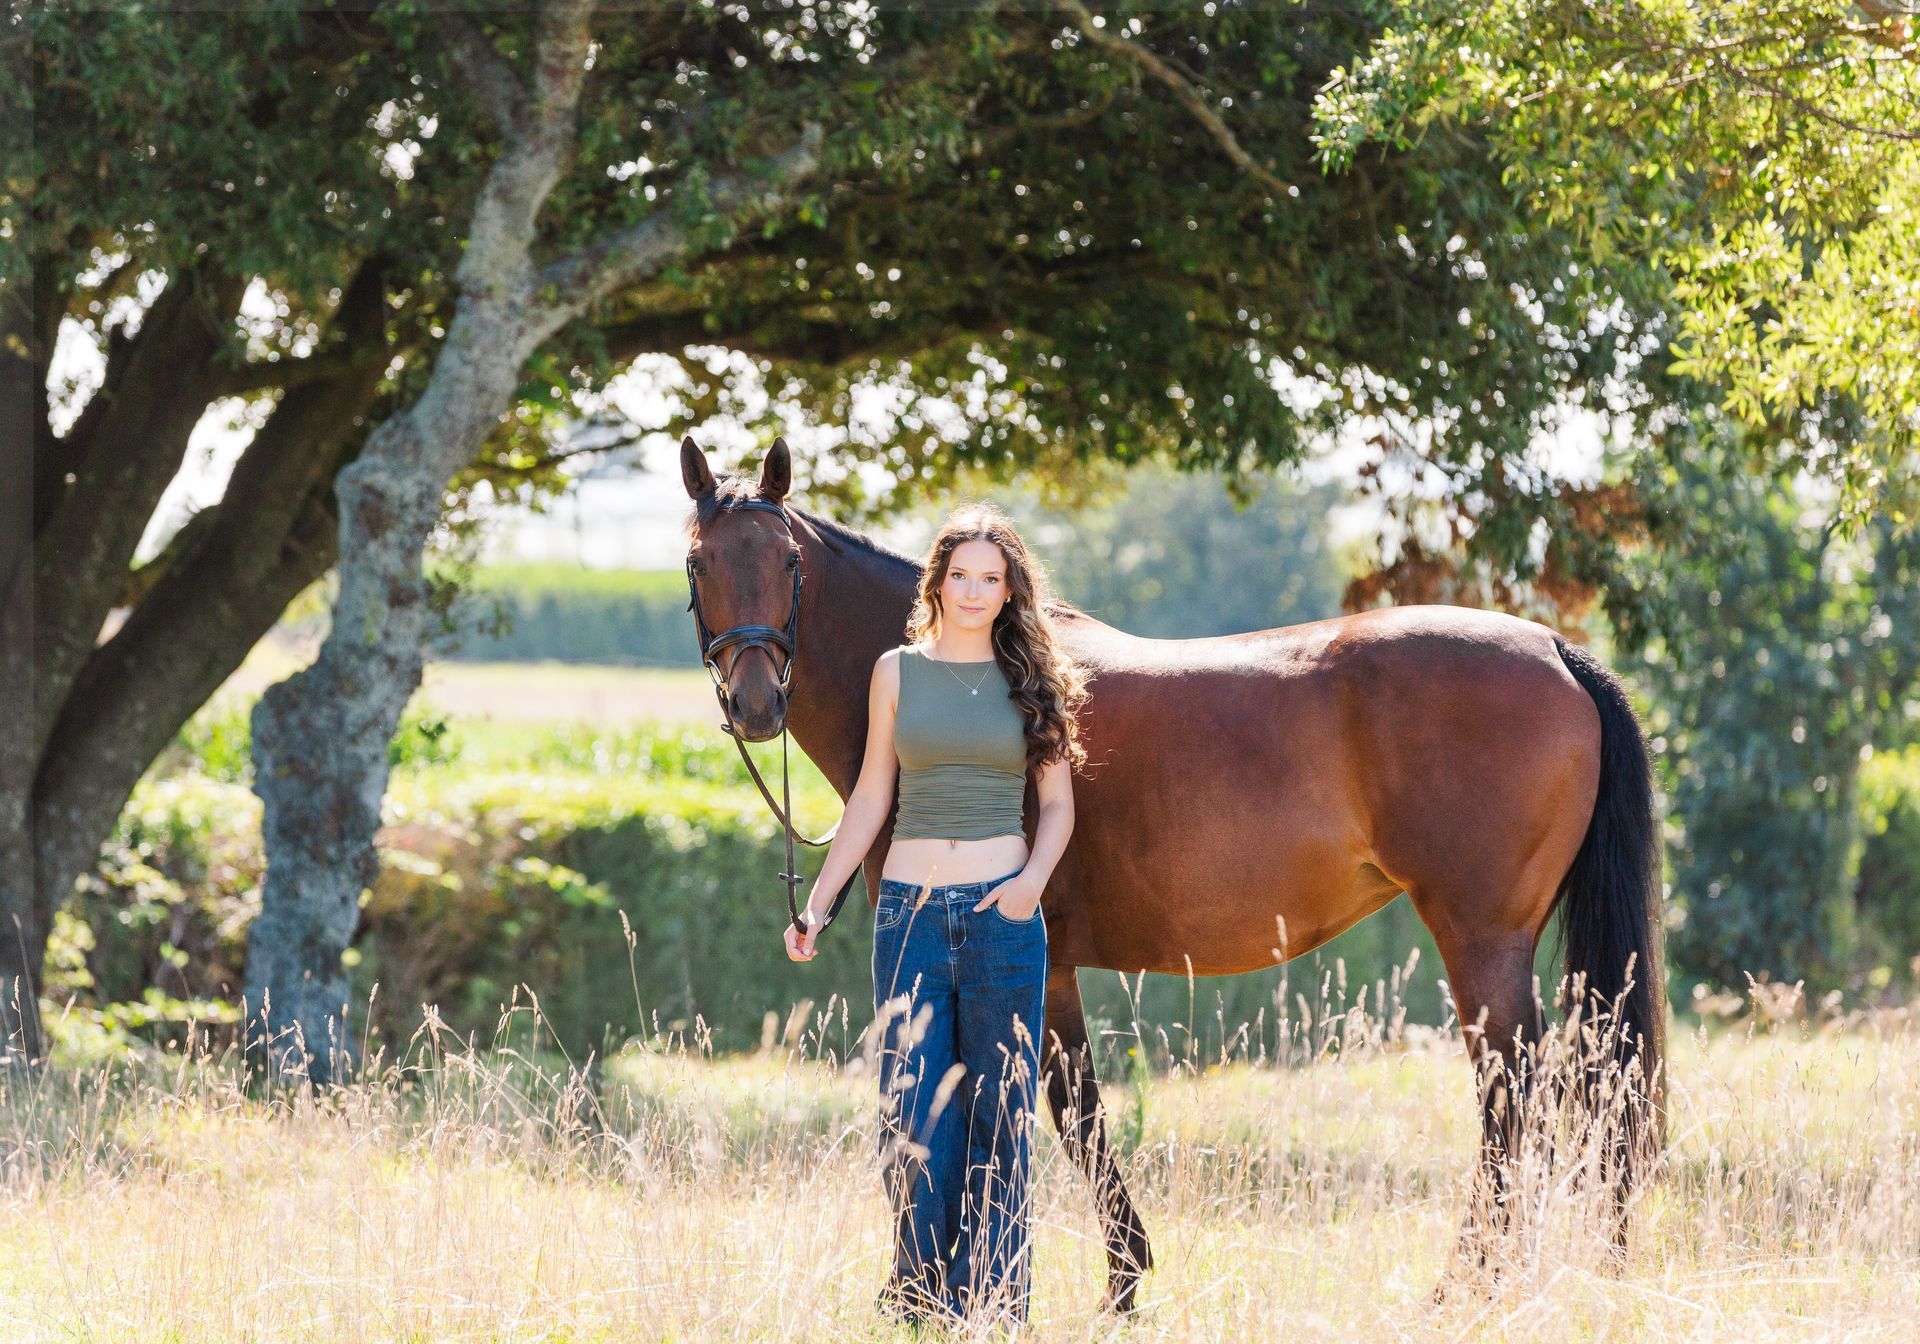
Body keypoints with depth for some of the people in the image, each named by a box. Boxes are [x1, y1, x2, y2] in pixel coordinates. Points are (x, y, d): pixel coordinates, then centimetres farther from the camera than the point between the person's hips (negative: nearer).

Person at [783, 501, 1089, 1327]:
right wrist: (816, 905, 7)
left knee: (998, 1116, 2)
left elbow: (1057, 802, 8)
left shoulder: (1033, 679, 5)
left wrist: (1033, 879, -11)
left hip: (1002, 913, -1)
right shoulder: (898, 671, 7)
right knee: (914, 1117, -1)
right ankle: (919, 1301, 8)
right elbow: (871, 800, 11)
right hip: (911, 910, 1)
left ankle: (994, 1302, 9)